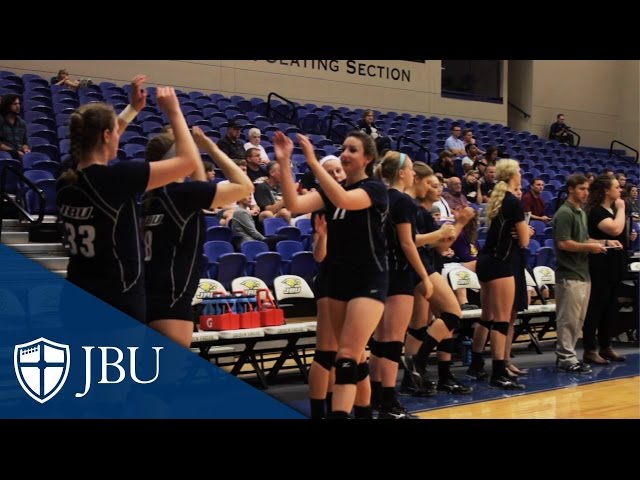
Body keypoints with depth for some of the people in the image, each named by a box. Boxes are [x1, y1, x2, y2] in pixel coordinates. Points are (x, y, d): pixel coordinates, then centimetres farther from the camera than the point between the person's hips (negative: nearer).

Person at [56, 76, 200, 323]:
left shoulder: (66, 181, 0)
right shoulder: (115, 178, -20)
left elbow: (95, 142, 23)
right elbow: (189, 161, -16)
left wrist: (133, 108, 26)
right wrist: (173, 111, -4)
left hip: (77, 298, 7)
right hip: (118, 302, -7)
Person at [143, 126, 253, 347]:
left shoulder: (150, 197, 11)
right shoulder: (180, 192, -12)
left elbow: (200, 192, 29)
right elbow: (244, 186, -12)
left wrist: (194, 147, 25)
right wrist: (212, 149, -3)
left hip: (147, 299, 9)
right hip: (168, 302, -9)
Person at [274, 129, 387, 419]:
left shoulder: (375, 188, -8)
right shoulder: (331, 190, 9)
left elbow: (343, 200, -31)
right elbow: (295, 204, -10)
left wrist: (313, 161, -32)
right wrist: (284, 163, -19)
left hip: (369, 281, -6)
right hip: (338, 279, 6)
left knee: (348, 353, -15)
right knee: (354, 355, 12)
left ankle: (338, 414, -18)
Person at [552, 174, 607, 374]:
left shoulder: (581, 213, 17)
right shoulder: (564, 213, -12)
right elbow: (563, 243, -19)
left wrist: (597, 243, 9)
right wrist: (590, 247, -12)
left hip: (583, 273, 9)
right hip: (569, 274, -9)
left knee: (578, 319, 12)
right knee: (568, 319, -5)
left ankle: (565, 354, 19)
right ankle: (566, 358, 1)